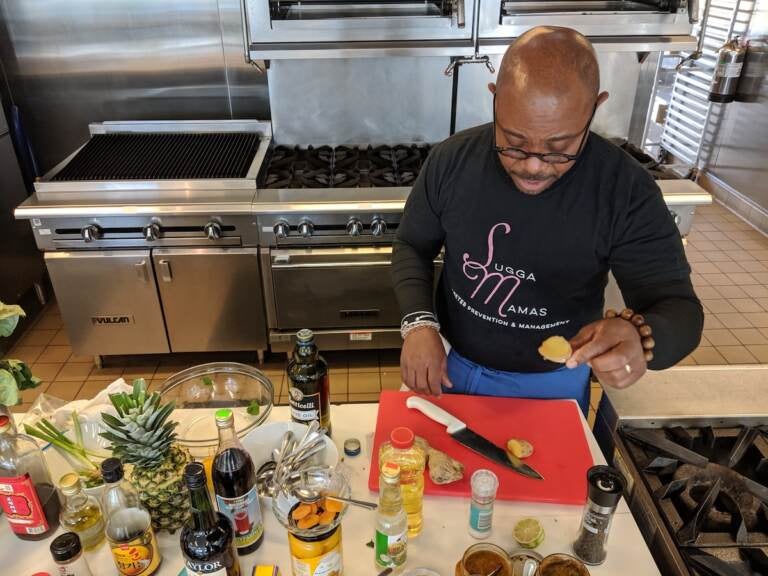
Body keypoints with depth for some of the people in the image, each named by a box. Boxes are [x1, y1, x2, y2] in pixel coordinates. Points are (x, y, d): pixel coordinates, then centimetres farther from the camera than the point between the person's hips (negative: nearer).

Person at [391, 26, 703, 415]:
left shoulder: (627, 192, -23)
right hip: (452, 363, 2)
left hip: (553, 383, -1)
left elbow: (678, 307, -21)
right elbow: (412, 246, -4)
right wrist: (419, 323, -22)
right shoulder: (451, 160, -17)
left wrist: (641, 339, -45)